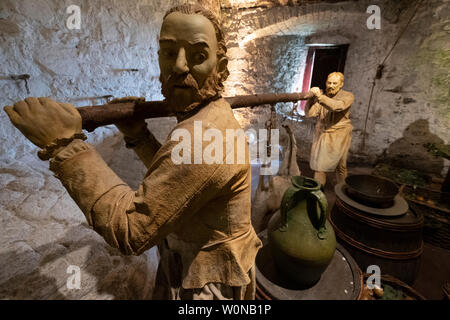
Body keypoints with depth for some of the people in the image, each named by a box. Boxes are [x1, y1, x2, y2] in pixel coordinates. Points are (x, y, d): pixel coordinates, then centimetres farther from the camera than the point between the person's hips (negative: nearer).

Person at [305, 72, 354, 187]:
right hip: (321, 134, 2)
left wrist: (320, 97, -42)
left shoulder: (348, 96, -4)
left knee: (340, 166, 8)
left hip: (339, 135, -2)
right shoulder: (320, 97, 3)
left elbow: (338, 106, -27)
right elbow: (309, 114, -8)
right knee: (319, 165, 1)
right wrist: (311, 97, -23)